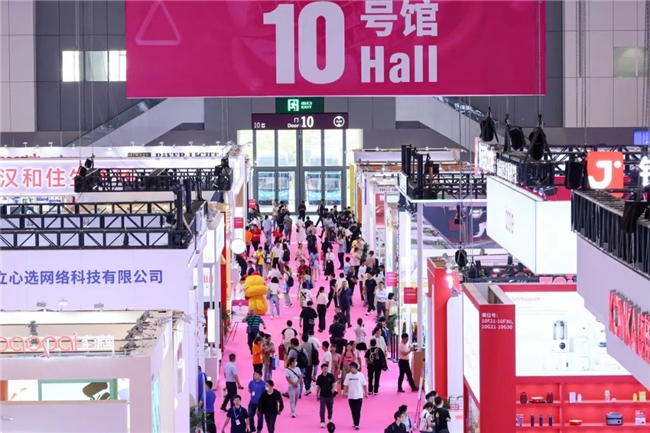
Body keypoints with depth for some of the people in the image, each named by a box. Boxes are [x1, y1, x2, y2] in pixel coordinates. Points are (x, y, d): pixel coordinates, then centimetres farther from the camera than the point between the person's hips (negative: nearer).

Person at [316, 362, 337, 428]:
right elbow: (318, 387, 4)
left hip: (330, 395, 0)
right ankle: (322, 422, -3)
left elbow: (334, 384, -7)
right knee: (322, 409, -6)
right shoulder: (319, 377, -4)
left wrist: (334, 388, -31)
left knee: (330, 409, 15)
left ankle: (329, 419, 39)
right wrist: (317, 395, 8)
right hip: (322, 396, 0)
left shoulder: (331, 376, -7)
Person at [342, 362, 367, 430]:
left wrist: (366, 393, 0)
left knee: (357, 411, -7)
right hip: (351, 396, 3)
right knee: (353, 411, 11)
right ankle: (355, 423, 23)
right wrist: (344, 392, -7)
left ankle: (357, 425, -8)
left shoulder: (360, 375, -6)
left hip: (359, 396, -3)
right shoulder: (348, 375, 1)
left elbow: (364, 385, 0)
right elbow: (345, 385, 4)